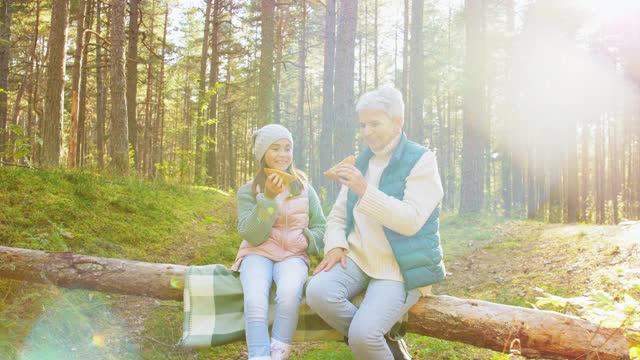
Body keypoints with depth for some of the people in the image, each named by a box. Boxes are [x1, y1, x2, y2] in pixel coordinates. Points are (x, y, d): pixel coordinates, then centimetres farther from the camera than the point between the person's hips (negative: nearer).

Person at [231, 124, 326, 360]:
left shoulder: (305, 189, 9)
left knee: (289, 294, -34)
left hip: (293, 255, 1)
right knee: (255, 300, -33)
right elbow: (252, 236, -8)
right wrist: (268, 198, -18)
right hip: (258, 253, -1)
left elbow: (320, 228, 13)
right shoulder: (248, 191, 3)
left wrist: (305, 240, -10)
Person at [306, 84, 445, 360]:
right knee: (318, 293, -25)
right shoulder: (360, 161, 12)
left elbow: (410, 221, -20)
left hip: (399, 267, -6)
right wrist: (336, 246, -6)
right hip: (358, 257, 6)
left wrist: (365, 191, -29)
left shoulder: (421, 161, -7)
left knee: (363, 335, -27)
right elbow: (338, 214, 14)